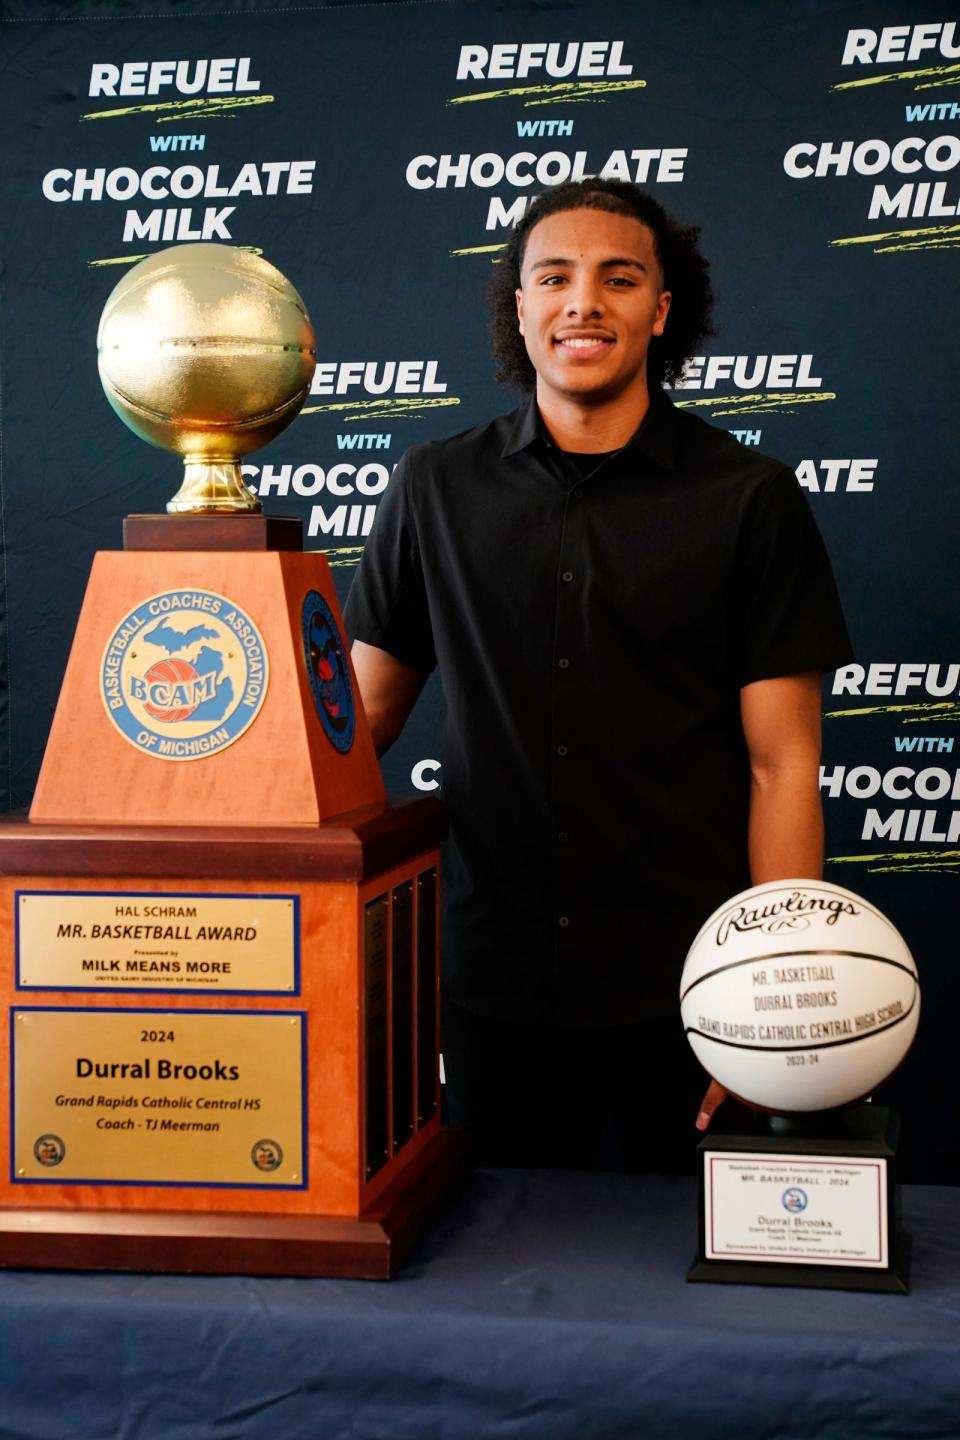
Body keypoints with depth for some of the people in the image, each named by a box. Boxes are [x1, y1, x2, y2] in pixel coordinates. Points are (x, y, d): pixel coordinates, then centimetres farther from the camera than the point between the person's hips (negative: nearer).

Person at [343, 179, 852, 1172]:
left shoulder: (750, 501, -2)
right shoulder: (436, 489, 5)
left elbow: (781, 762, -4)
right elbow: (362, 715, 9)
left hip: (685, 984, -1)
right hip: (493, 984, 2)